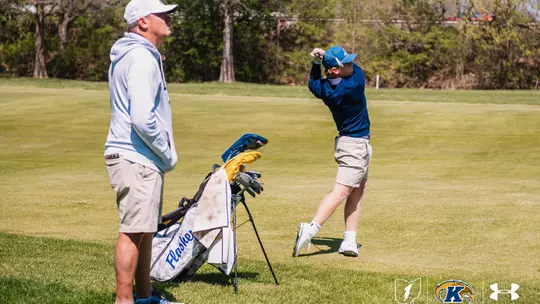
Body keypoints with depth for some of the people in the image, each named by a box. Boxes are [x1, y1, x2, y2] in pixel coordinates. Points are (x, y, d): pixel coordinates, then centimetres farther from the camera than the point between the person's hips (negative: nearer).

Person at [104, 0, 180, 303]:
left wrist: (164, 152, 17)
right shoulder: (142, 58, -16)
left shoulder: (139, 55, 18)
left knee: (145, 230, 17)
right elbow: (143, 119, -24)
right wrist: (168, 153, -11)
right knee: (133, 232, -8)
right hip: (136, 159, -11)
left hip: (142, 159, 11)